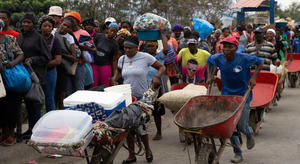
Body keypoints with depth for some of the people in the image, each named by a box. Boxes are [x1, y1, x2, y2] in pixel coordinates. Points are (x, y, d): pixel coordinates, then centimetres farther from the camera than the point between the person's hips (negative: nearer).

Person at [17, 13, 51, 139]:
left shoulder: (38, 37, -8)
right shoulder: (19, 37, 11)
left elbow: (47, 57, -7)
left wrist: (33, 60, -17)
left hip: (36, 74, -6)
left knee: (34, 102, -3)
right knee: (28, 102, 12)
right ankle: (31, 128, 22)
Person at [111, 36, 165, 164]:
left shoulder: (145, 57, -7)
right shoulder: (122, 59, 6)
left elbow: (161, 67, 1)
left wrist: (157, 77, -18)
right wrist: (114, 79, 7)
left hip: (142, 97, -4)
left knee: (141, 127, -3)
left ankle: (147, 150, 27)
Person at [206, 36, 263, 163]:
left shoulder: (244, 58, -18)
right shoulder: (218, 58, -9)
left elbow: (260, 62, -2)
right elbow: (209, 61, 14)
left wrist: (253, 77, -11)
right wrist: (210, 75, 3)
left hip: (243, 96, -3)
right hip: (227, 95, 3)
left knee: (242, 126, -6)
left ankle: (249, 134, 34)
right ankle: (238, 153, 17)